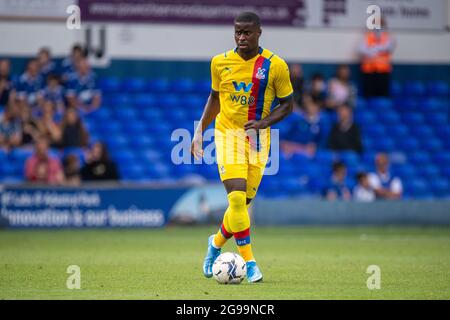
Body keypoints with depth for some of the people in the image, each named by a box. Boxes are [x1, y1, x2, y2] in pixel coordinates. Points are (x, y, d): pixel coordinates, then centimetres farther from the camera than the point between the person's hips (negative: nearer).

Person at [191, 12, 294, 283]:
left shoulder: (276, 65, -5)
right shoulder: (220, 63, 1)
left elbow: (287, 104, 1)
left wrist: (263, 123, -15)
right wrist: (200, 131, 12)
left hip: (257, 138, 1)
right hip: (227, 133, -1)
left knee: (244, 202, 4)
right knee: (237, 197, -16)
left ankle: (217, 242, 33)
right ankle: (249, 262, -8)